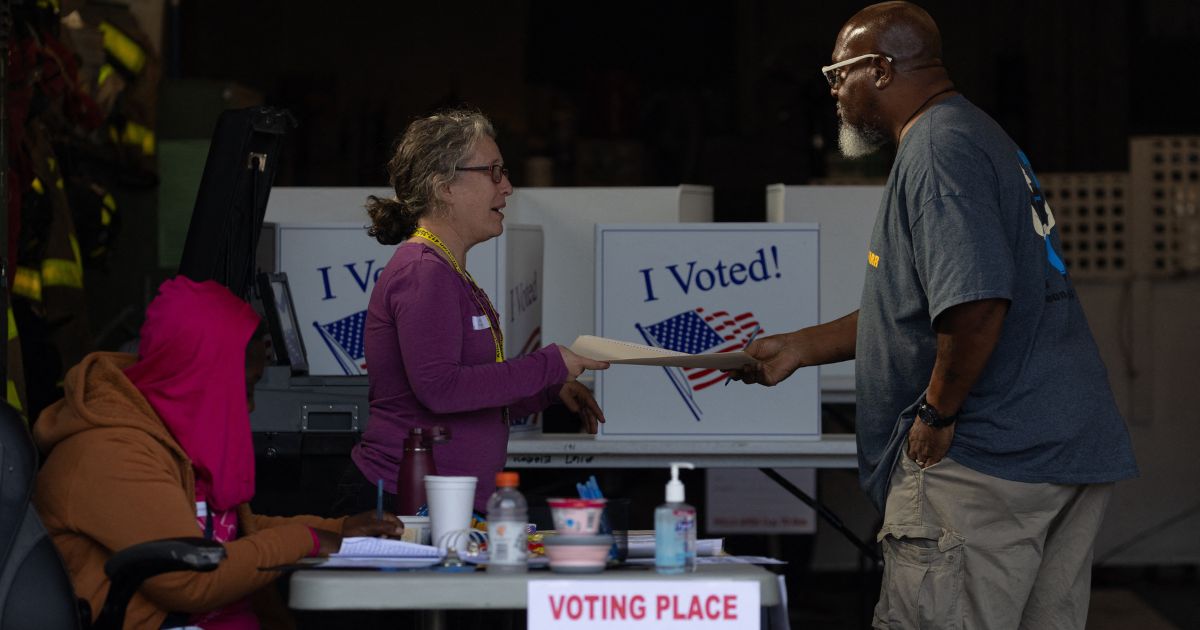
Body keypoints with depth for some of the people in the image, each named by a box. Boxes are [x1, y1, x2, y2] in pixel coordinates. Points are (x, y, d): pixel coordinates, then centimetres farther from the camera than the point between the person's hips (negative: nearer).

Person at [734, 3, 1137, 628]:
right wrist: (799, 348, 26)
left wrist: (937, 413, -14)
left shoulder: (937, 149, -14)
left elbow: (975, 306, -27)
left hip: (982, 459, -11)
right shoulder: (974, 134, 20)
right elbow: (915, 310, 28)